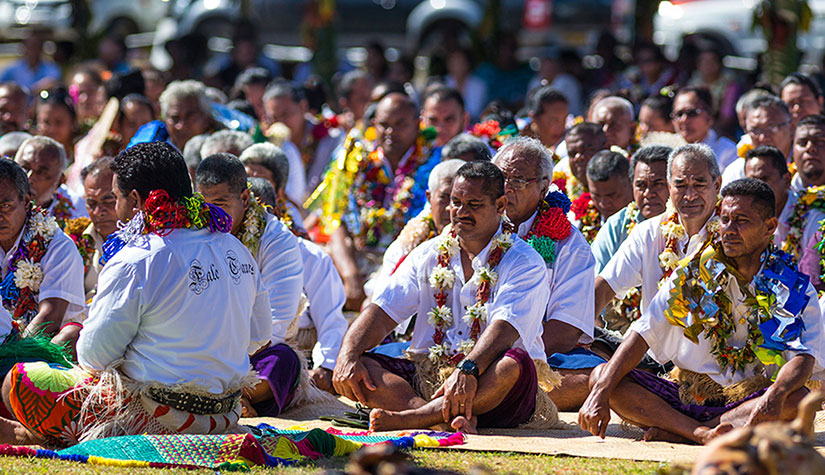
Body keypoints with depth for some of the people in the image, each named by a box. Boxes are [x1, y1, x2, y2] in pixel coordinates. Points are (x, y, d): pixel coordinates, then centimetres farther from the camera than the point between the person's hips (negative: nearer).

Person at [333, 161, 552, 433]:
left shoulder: (524, 262, -2)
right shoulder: (429, 255, 14)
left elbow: (504, 328, -20)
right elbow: (382, 313, 5)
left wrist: (468, 371, -39)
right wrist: (347, 357, -15)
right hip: (426, 378, 5)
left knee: (515, 364, -37)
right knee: (357, 368, -19)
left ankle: (409, 419, -43)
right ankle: (450, 418, -40)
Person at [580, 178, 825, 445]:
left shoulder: (795, 290, -1)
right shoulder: (691, 276, 5)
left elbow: (804, 358, -16)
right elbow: (642, 336, -2)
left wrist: (776, 394, -40)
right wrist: (600, 393, -18)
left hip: (749, 403, -2)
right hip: (686, 397, 3)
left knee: (797, 399, -36)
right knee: (601, 376, -17)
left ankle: (677, 431, -29)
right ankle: (704, 434, -33)